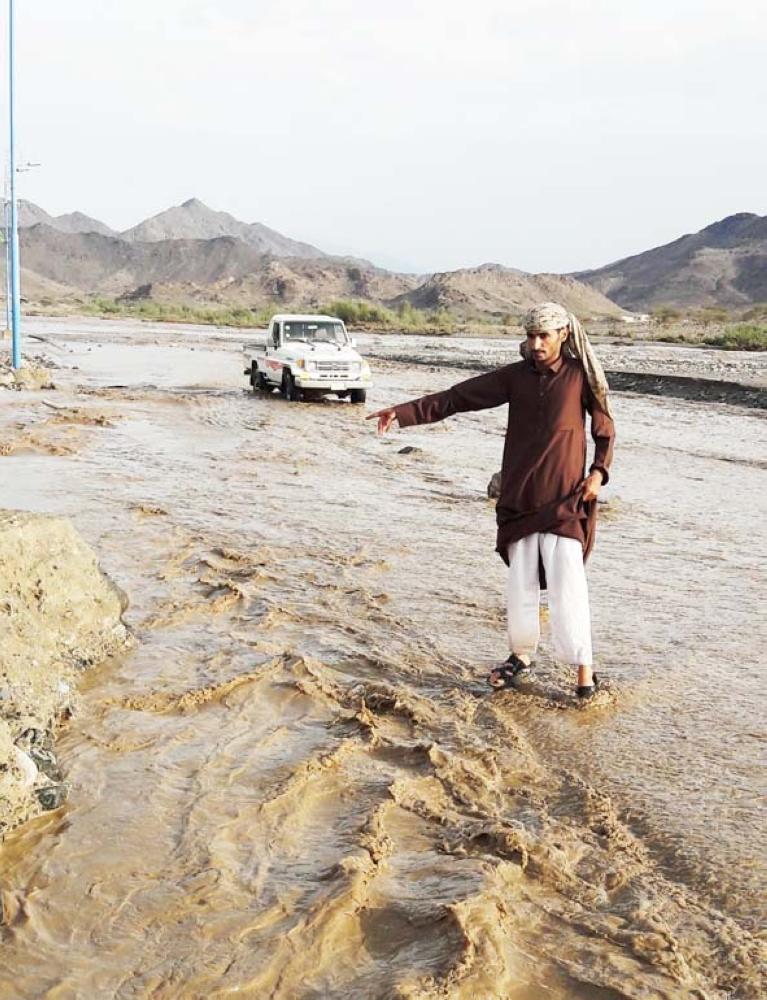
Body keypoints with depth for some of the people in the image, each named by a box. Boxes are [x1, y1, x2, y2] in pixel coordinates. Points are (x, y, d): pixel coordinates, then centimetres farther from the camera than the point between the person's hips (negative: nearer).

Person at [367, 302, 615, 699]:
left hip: (564, 500, -3)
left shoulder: (581, 376, -2)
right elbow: (455, 398, 2)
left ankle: (584, 668, 3)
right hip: (519, 498, 3)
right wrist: (403, 412, -6)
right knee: (520, 582, 9)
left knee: (568, 583, -7)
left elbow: (605, 428, 8)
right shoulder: (515, 376, 4)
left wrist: (599, 471, -8)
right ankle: (521, 655, 26)